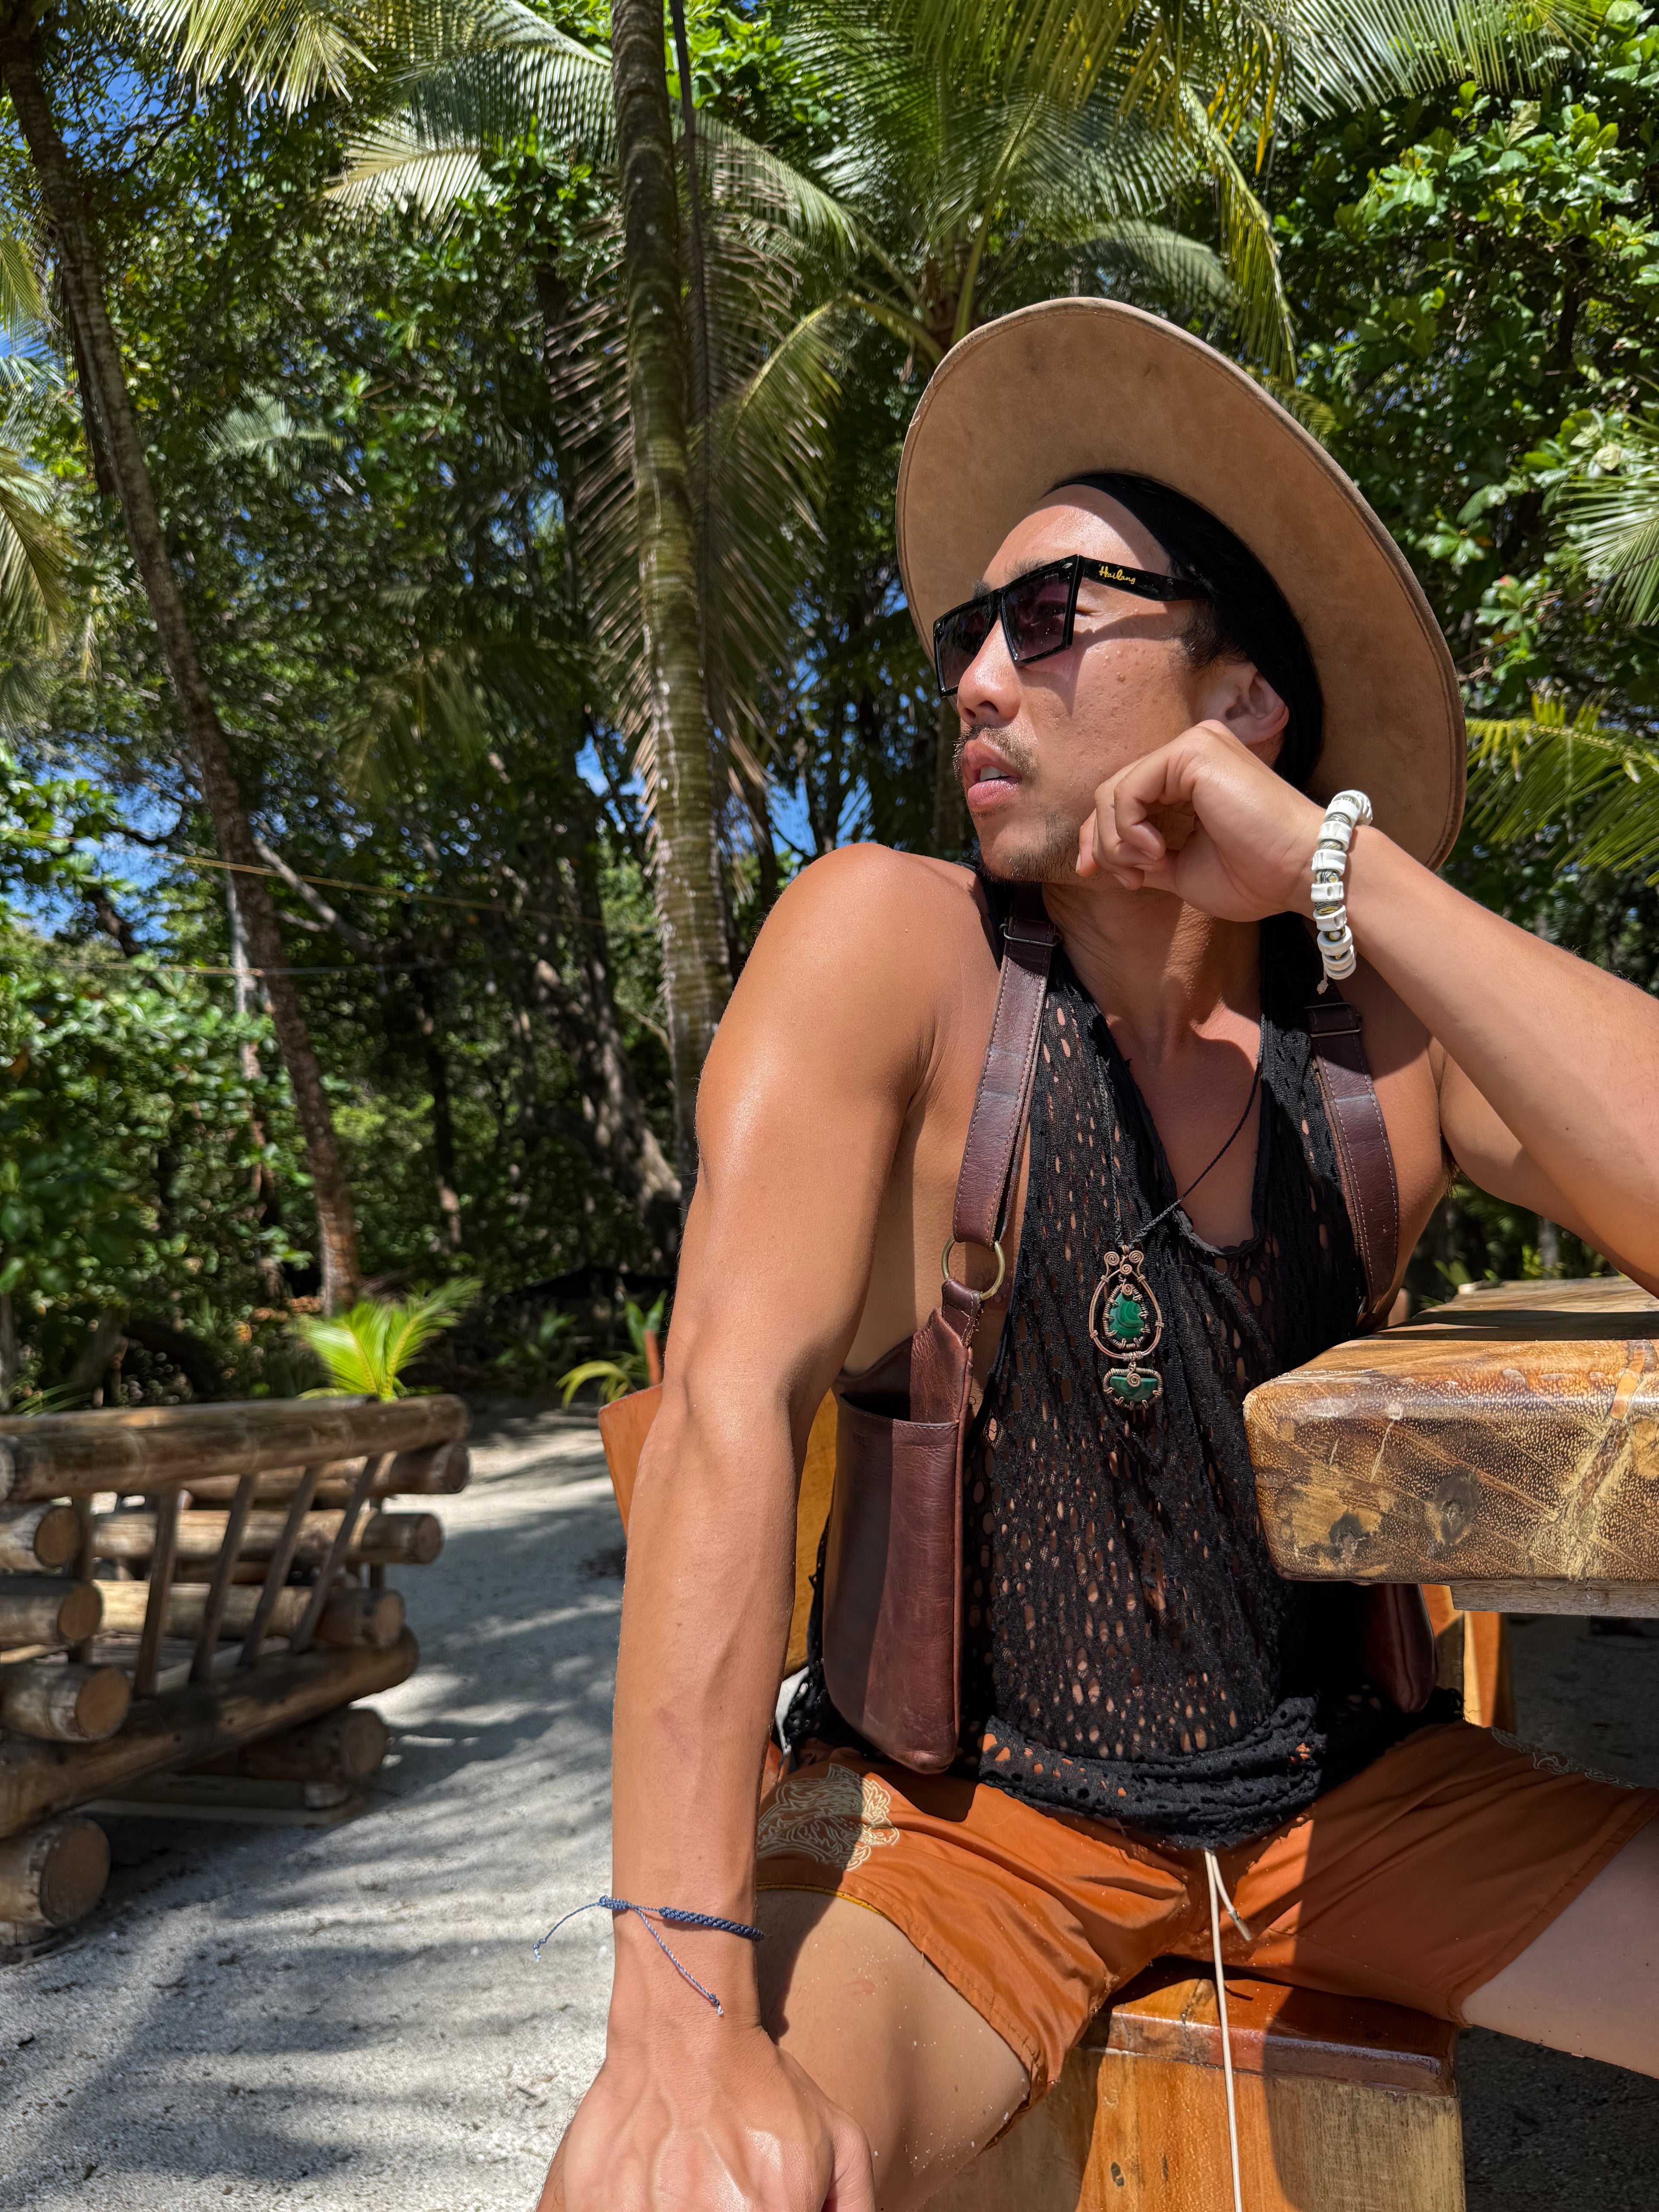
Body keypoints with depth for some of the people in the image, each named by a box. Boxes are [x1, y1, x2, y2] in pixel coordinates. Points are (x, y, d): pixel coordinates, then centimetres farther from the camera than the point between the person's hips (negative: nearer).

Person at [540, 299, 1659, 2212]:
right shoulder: (893, 944, -14)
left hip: (1335, 1790, 4)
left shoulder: (1392, 1015, -5)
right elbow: (730, 1404, -23)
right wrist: (687, 2002, -28)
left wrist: (1344, 870, -24)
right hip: (956, 1813, -3)